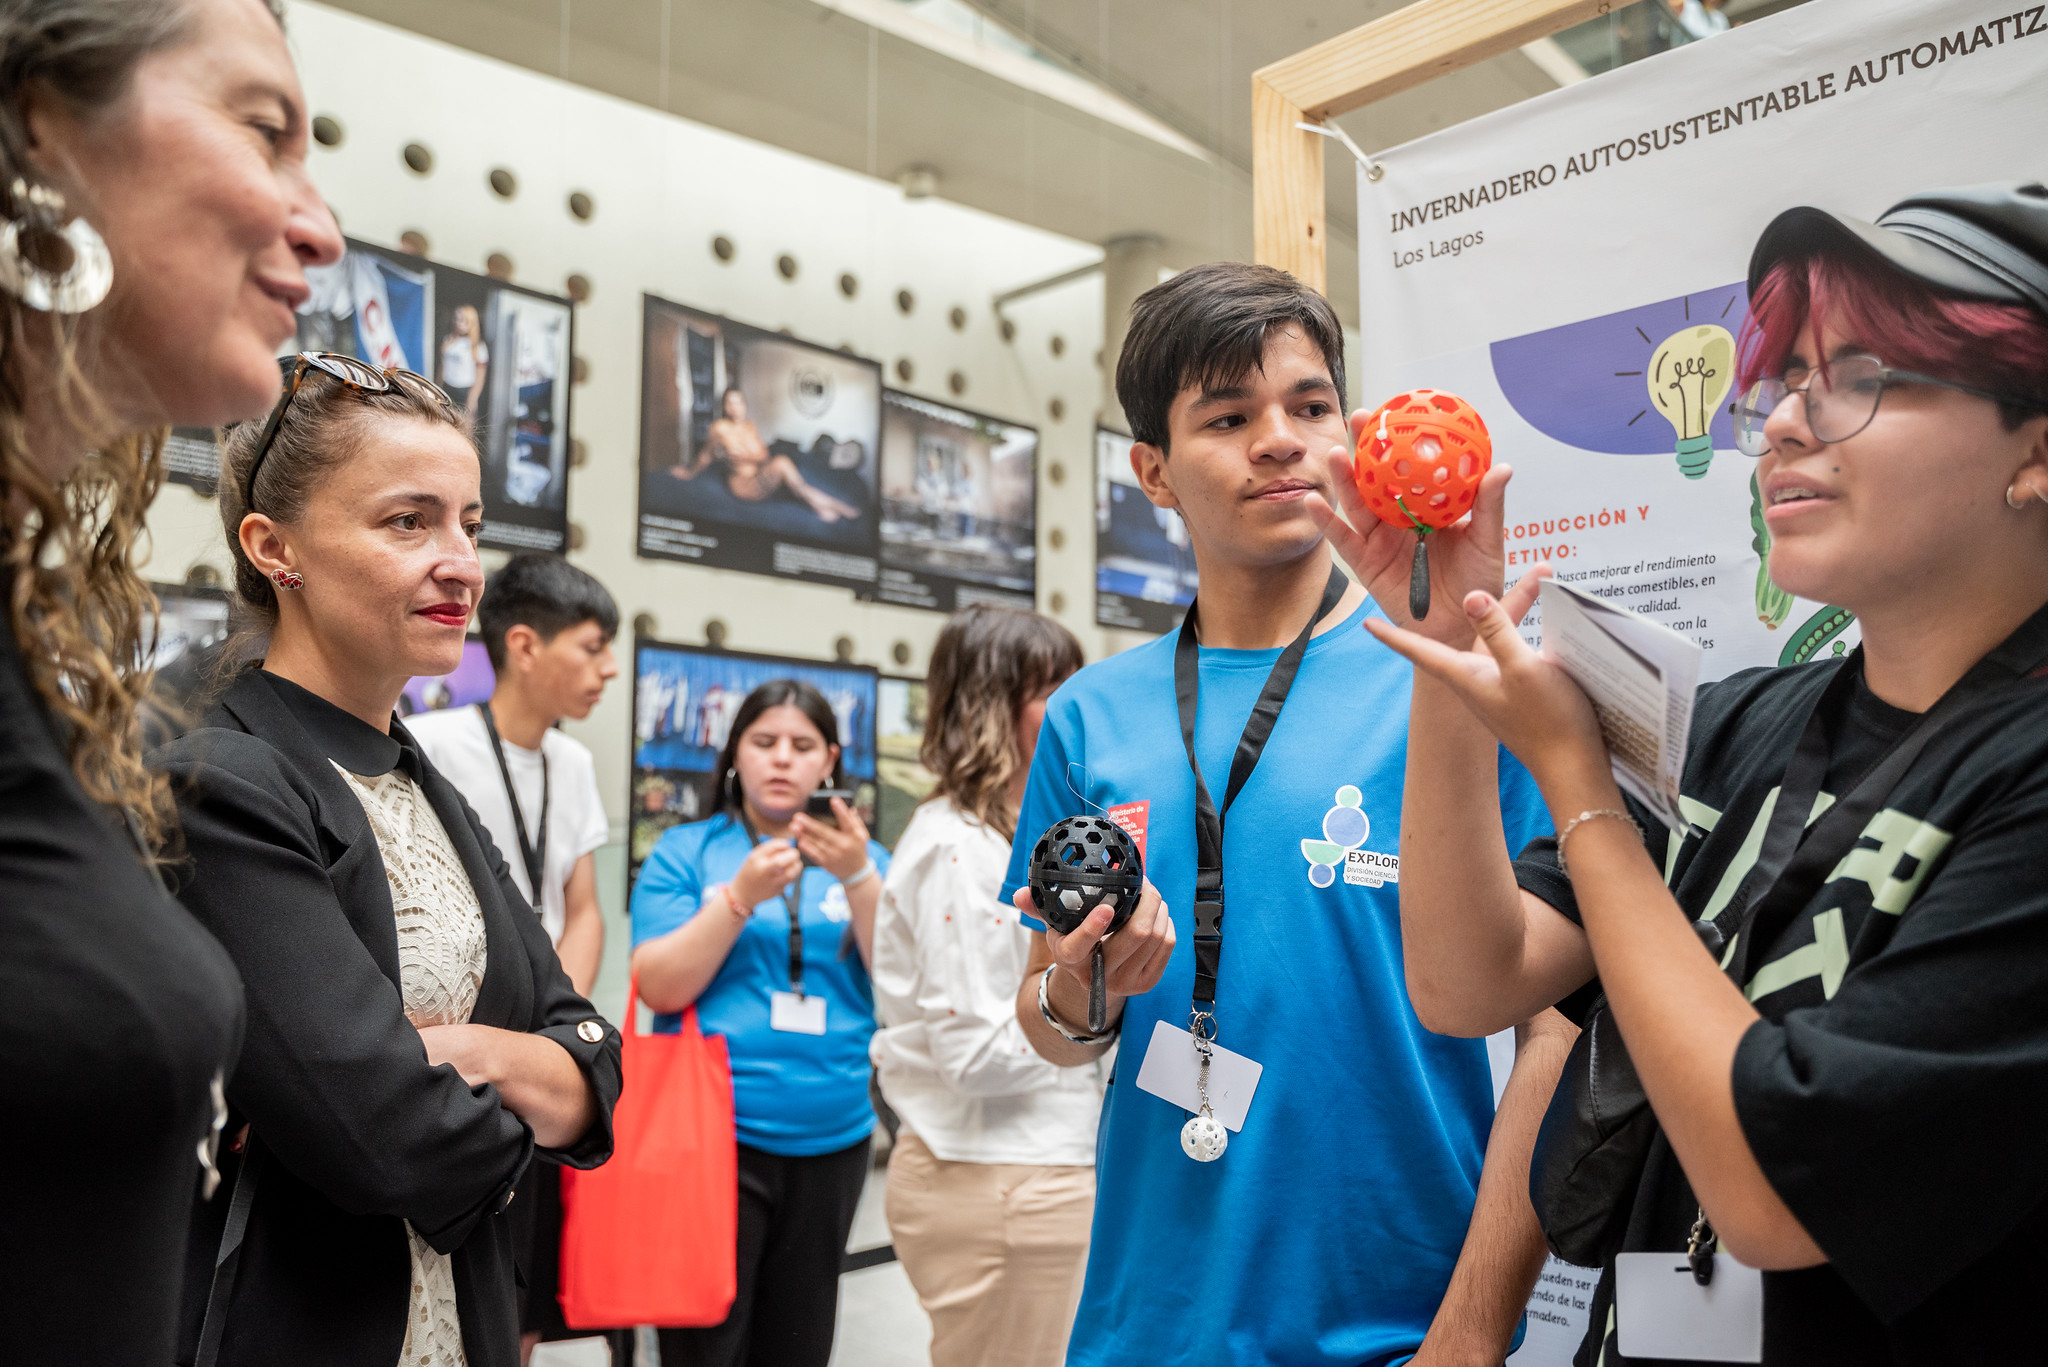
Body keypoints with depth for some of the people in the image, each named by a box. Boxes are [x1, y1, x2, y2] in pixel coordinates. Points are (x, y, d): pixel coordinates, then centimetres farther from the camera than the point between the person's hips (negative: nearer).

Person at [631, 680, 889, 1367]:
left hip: (833, 1137, 3)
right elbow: (660, 988, -8)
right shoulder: (685, 851, 2)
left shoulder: (863, 859, 9)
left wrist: (859, 879, -16)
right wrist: (743, 894, -18)